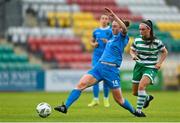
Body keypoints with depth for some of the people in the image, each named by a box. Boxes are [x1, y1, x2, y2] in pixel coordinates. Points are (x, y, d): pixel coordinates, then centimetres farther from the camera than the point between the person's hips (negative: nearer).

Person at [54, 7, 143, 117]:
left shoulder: (122, 37, -4)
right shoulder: (113, 37, 18)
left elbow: (124, 28, -26)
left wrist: (113, 15, -33)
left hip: (111, 70, -6)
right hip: (99, 66, 6)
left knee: (118, 98, 2)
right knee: (81, 84, -14)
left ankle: (134, 111, 27)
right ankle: (65, 107, -20)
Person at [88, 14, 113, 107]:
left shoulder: (111, 31, 0)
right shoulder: (96, 31, 10)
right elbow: (92, 42, 21)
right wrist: (94, 44, -1)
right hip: (96, 55, 3)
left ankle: (106, 99, 13)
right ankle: (95, 100, 3)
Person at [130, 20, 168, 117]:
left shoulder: (156, 42, -10)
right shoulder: (137, 40, -1)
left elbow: (165, 52, 5)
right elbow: (132, 50, 15)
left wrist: (159, 63, -7)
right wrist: (133, 55, -8)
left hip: (151, 68, -5)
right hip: (139, 66, 5)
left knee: (141, 86, -29)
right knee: (135, 92, 10)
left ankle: (138, 110, -20)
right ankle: (147, 98, 44)